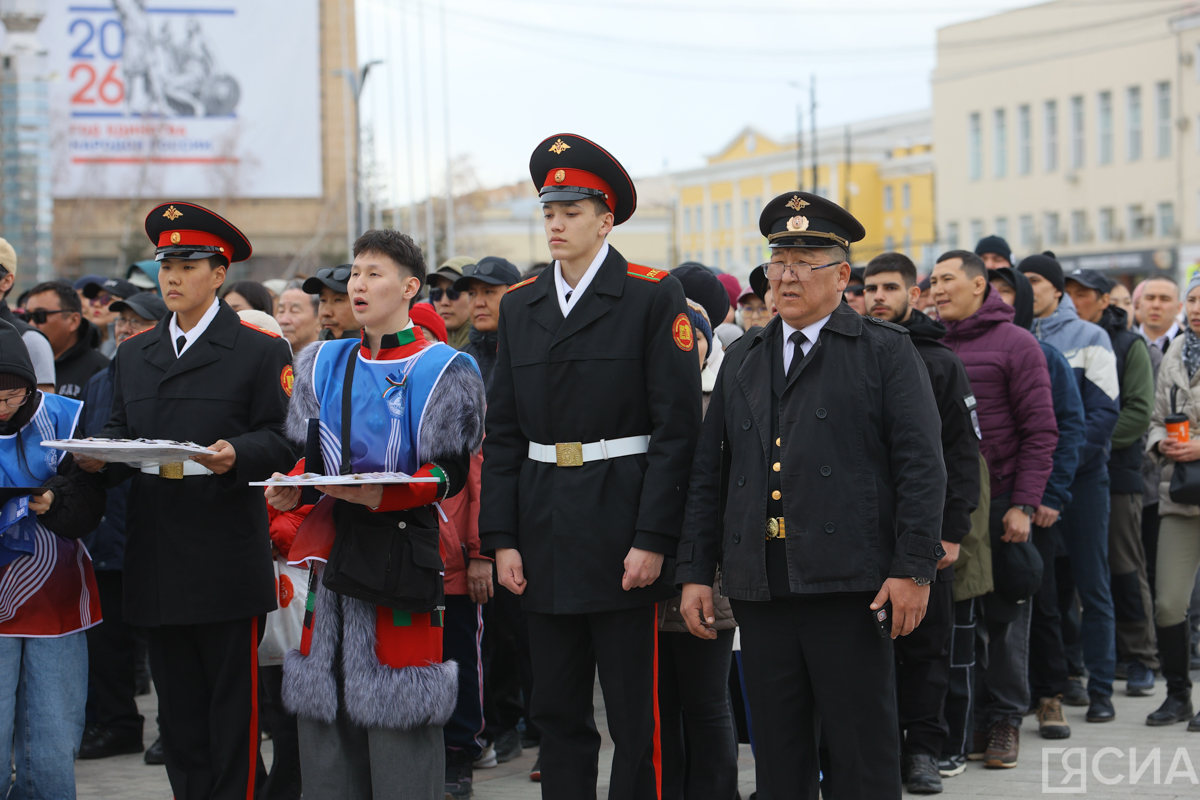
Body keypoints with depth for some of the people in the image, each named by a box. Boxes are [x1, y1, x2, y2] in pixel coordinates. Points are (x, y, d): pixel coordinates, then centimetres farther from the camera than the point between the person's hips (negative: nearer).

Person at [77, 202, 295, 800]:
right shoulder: (134, 354, 17)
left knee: (233, 702, -1)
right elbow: (120, 430, 16)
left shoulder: (261, 352, 1)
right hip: (158, 561, 5)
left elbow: (282, 439, -5)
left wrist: (238, 454, -24)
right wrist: (98, 455, -6)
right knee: (177, 707, 10)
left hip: (228, 563, -5)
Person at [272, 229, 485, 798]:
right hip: (332, 544, 5)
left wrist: (382, 496, -22)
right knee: (323, 709, 6)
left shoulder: (443, 371, -1)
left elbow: (450, 473, -8)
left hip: (403, 547, -5)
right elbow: (305, 456, 16)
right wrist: (291, 489, -6)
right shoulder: (321, 365, 15)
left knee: (398, 721, -5)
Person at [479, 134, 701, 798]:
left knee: (635, 715, 1)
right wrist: (502, 538, 2)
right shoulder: (519, 306, 11)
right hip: (545, 533, 5)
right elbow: (502, 432, 10)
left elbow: (676, 425, -8)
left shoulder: (653, 296, -4)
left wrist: (652, 539, -15)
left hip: (621, 527, -5)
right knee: (557, 712, 11)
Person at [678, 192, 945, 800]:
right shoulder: (742, 361, 17)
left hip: (851, 586, -4)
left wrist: (913, 568, -11)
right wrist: (694, 570, 9)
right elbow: (707, 472, 17)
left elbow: (921, 465, -3)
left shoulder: (886, 351, 3)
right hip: (759, 586, 5)